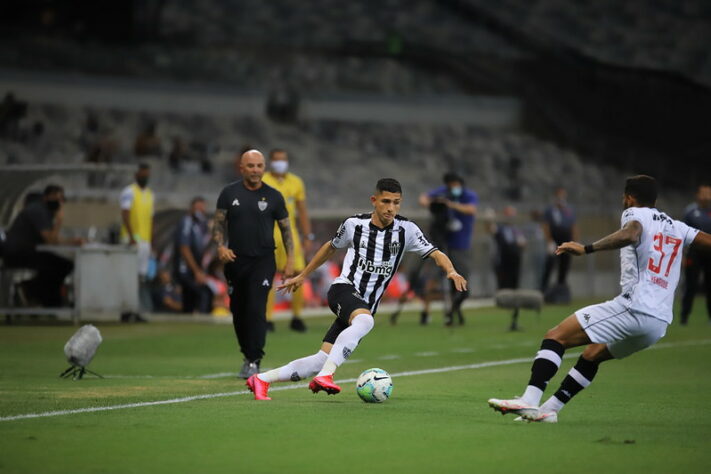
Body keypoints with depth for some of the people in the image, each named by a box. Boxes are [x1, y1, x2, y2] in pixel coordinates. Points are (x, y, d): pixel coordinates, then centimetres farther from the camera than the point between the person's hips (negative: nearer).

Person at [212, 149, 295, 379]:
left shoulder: (273, 196, 3)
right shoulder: (229, 193, 5)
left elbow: (285, 228, 9)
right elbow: (219, 223, 8)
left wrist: (290, 259, 2)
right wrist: (220, 246, -10)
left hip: (263, 261, -2)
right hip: (235, 261, 2)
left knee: (256, 310, -14)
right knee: (238, 312, 7)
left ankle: (254, 360, -12)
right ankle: (248, 355, 24)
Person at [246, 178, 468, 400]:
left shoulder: (406, 230, 0)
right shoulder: (354, 224, -1)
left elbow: (435, 253, -7)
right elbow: (331, 247, 18)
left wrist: (451, 271, -29)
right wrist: (302, 276, 26)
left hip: (366, 306, 3)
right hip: (344, 289, -3)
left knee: (321, 361, -4)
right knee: (365, 321, -38)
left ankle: (261, 379, 9)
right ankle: (325, 376, -43)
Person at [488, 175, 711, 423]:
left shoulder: (635, 213, 2)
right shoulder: (677, 228, 22)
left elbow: (630, 235, -21)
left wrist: (586, 248, -25)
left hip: (634, 307, -8)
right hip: (660, 322, 8)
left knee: (556, 337, -9)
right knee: (592, 355, 27)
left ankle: (529, 400, -25)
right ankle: (550, 409, 25)